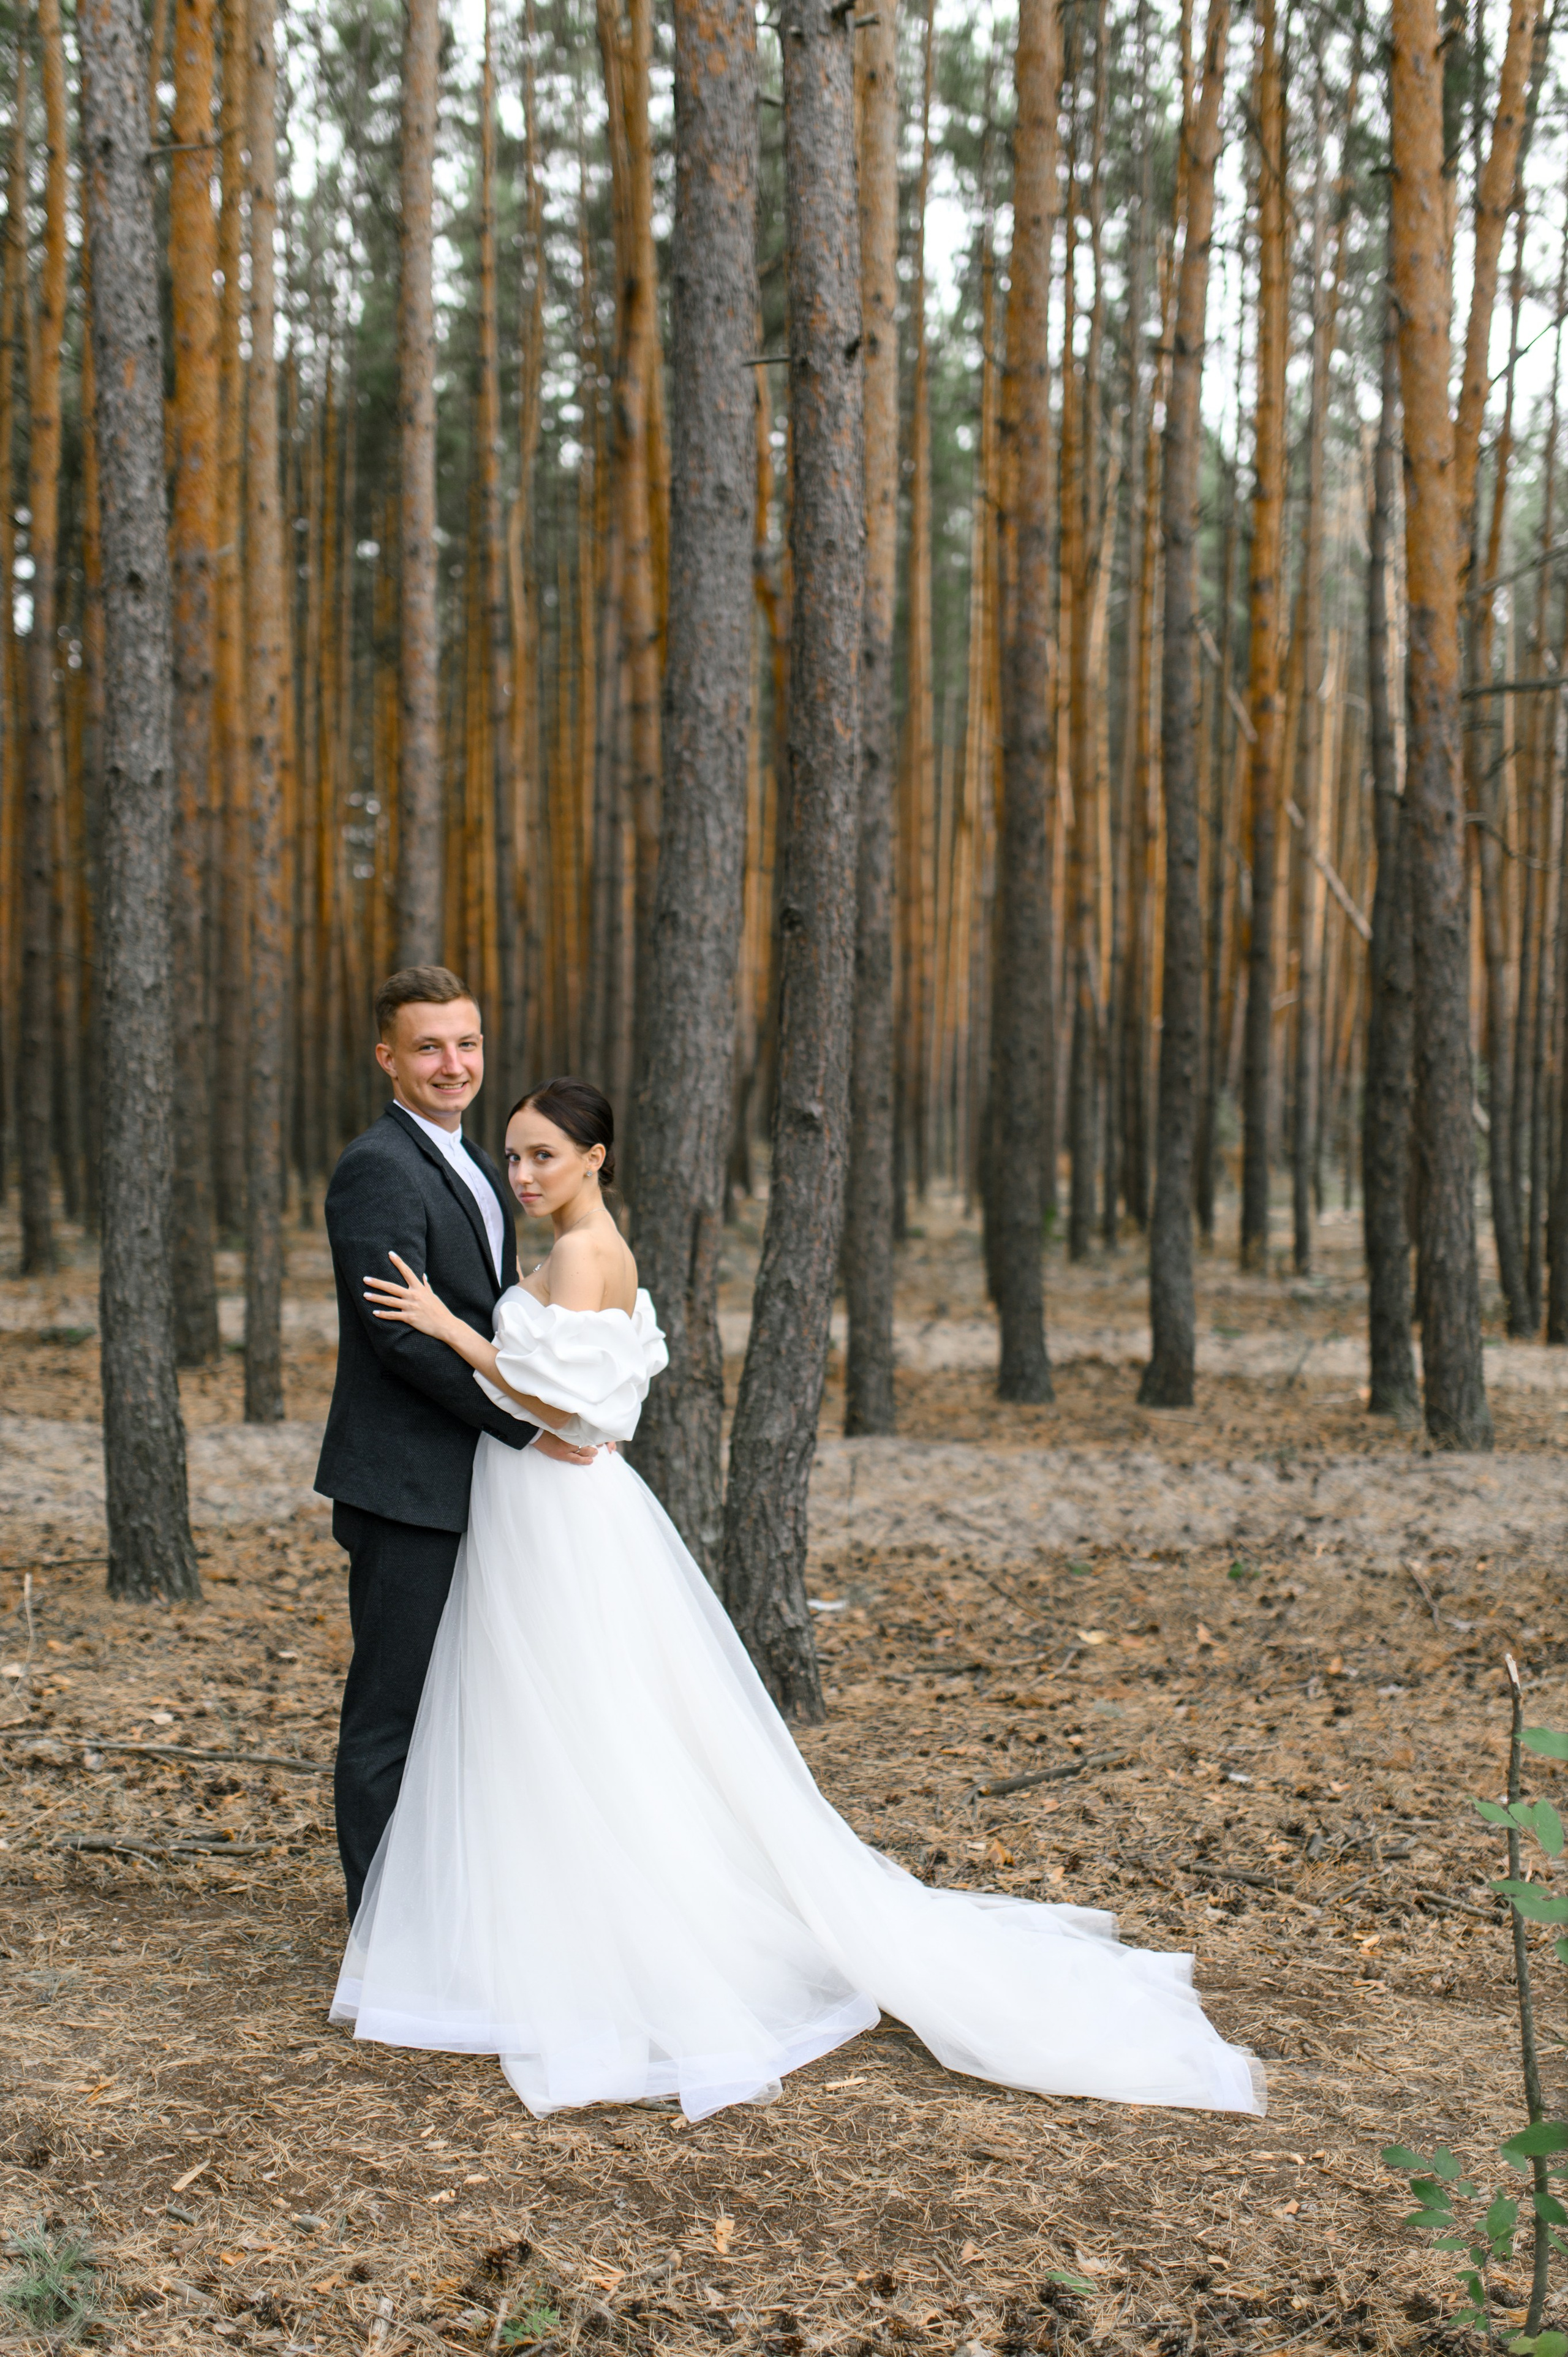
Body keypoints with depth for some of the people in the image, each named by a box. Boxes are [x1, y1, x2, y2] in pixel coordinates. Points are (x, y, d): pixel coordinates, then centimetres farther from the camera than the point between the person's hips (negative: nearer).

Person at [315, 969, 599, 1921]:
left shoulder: (477, 1168, 16)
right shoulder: (377, 1168, -15)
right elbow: (401, 1335, -22)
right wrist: (527, 1425, -19)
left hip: (470, 1481, 9)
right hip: (406, 1483, -9)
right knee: (392, 1703, -1)